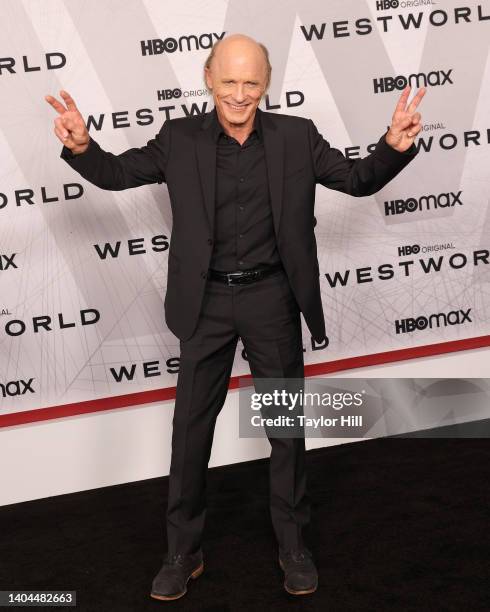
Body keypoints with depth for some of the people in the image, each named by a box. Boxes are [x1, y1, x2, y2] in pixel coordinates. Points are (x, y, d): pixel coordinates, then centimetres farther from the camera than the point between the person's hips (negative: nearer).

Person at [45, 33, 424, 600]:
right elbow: (117, 173, 3)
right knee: (190, 427, 8)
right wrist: (81, 146, -18)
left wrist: (395, 146, -17)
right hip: (207, 303, 0)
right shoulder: (180, 139, -3)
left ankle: (293, 544, 32)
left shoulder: (297, 137, -2)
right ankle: (183, 551, 27)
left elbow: (359, 179, 3)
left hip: (273, 299, 0)